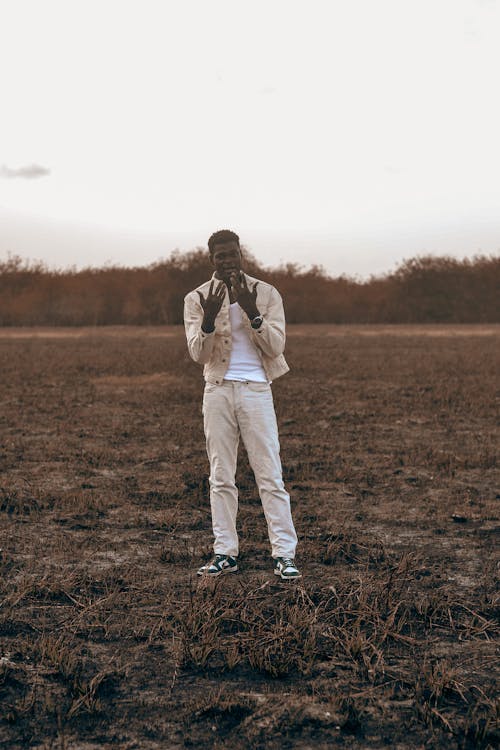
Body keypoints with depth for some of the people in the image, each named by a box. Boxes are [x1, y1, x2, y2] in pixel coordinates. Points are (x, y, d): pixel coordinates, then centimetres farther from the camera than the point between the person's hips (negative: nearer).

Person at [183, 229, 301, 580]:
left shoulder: (267, 294, 2)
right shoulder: (197, 299, 3)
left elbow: (276, 347, -6)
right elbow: (198, 354, -5)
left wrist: (252, 313, -19)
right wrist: (208, 319, -22)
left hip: (256, 391, -1)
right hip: (218, 392, 2)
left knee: (270, 476, -4)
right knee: (221, 478, 6)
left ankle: (284, 554, -1)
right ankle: (225, 554, 12)